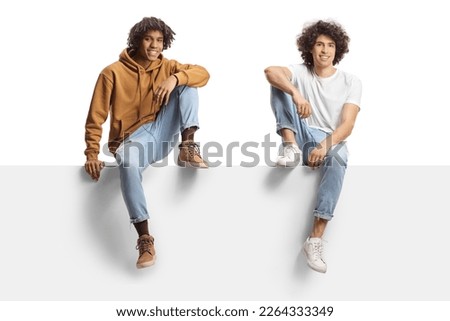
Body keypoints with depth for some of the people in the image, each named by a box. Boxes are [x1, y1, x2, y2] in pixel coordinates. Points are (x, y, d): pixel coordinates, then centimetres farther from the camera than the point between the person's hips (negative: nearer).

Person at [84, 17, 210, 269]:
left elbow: (203, 74, -2)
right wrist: (92, 155, -13)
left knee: (186, 83, -9)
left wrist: (175, 78, -21)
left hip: (162, 133, 4)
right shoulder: (113, 72, -4)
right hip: (133, 138, -4)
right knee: (128, 164, -41)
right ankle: (145, 239, -38)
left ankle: (188, 148, -20)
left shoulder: (167, 67, 8)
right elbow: (96, 117, -4)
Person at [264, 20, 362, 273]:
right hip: (303, 137, 2)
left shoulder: (351, 82, 1)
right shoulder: (300, 72, 5)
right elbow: (270, 71, -19)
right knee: (279, 85, -13)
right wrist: (296, 94, -37)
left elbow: (347, 125, -12)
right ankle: (291, 147, -27)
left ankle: (316, 240, -44)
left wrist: (326, 145, -31)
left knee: (338, 157, -41)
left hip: (331, 141, -1)